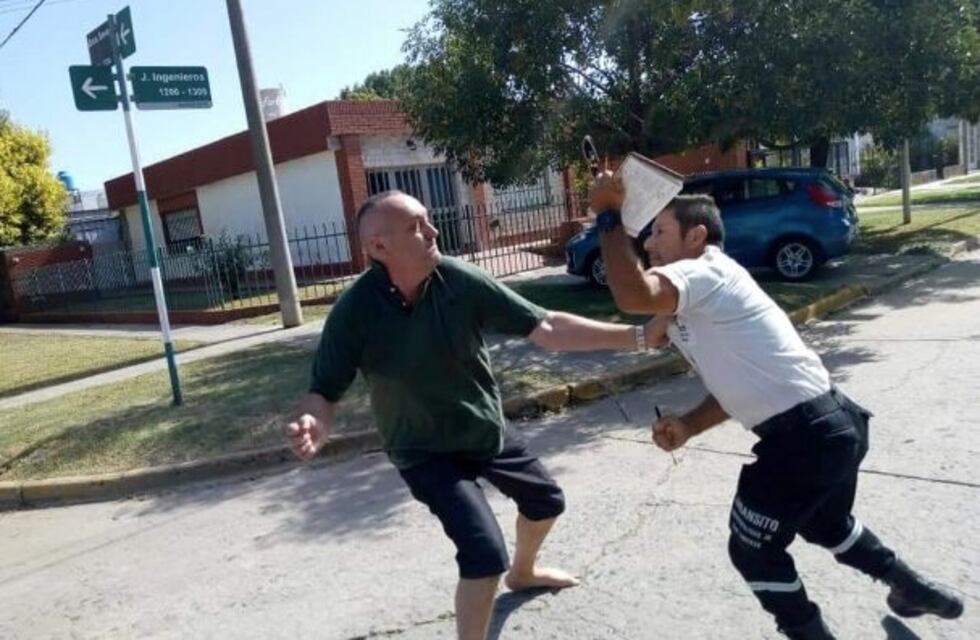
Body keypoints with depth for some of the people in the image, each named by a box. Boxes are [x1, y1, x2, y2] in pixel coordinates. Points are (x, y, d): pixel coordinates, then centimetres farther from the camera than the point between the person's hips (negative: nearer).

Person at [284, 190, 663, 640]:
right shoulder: (355, 311, -26)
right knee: (486, 554, -18)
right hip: (425, 450, -5)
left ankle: (523, 573, 55)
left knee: (546, 501, 23)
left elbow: (546, 328, -20)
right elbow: (324, 391, -19)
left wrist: (637, 336, -23)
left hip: (488, 431, 5)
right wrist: (312, 426, -43)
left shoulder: (461, 282, -22)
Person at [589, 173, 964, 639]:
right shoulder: (702, 295, 17)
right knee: (828, 526, 35)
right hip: (832, 423, 11)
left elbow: (634, 295, -36)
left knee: (753, 551, 10)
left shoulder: (703, 271, -14)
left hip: (802, 437, -11)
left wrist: (609, 217, -26)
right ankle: (913, 588, 54)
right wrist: (688, 426, 5)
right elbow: (742, 383, 18)